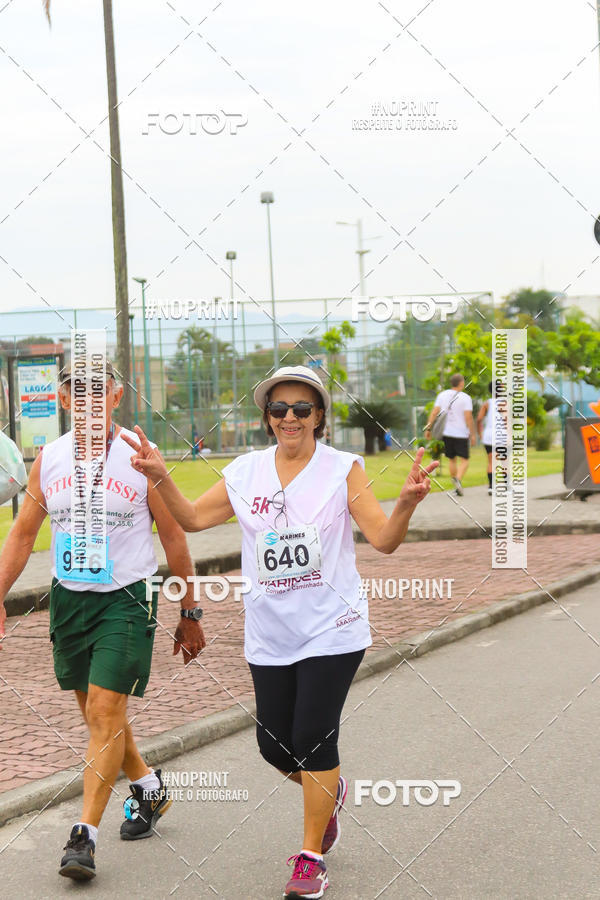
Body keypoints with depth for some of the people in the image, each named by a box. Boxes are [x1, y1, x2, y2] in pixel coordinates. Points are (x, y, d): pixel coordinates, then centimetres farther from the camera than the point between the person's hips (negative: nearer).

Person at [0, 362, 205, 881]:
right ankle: (150, 789, 38)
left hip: (126, 599, -5)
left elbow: (174, 537, 0)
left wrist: (189, 613, 3)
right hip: (68, 599, 5)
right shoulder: (49, 460, 3)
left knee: (106, 712, -12)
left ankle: (85, 835, -8)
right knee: (96, 713, 14)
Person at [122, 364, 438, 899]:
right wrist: (160, 477, -4)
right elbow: (193, 519, 11)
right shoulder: (246, 472, 4)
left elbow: (384, 540, -10)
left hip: (332, 629, -4)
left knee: (314, 738, -6)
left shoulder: (343, 469, -5)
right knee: (275, 744, 7)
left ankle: (312, 857, 10)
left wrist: (407, 503, -29)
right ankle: (330, 791, 41)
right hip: (270, 634, 4)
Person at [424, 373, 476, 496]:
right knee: (464, 461, 0)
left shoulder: (442, 395, 3)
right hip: (461, 434, -4)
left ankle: (456, 486, 21)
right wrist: (472, 435, -9)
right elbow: (468, 417, -14)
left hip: (446, 433, 4)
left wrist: (428, 428, 0)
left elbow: (434, 412, -2)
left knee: (451, 459, 16)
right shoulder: (465, 398, -9)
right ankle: (458, 479, -25)